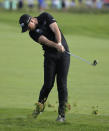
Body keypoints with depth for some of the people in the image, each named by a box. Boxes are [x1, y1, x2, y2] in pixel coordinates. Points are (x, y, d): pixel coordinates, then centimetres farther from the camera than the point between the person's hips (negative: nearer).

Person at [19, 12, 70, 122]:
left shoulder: (45, 17, -2)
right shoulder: (33, 33, -2)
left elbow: (56, 30, -15)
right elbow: (45, 40, -19)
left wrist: (60, 44, -31)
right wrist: (56, 46, -37)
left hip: (63, 53, -1)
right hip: (50, 56, 1)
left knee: (62, 83, -7)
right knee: (48, 83, -7)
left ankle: (62, 113, -6)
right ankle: (40, 105, 20)